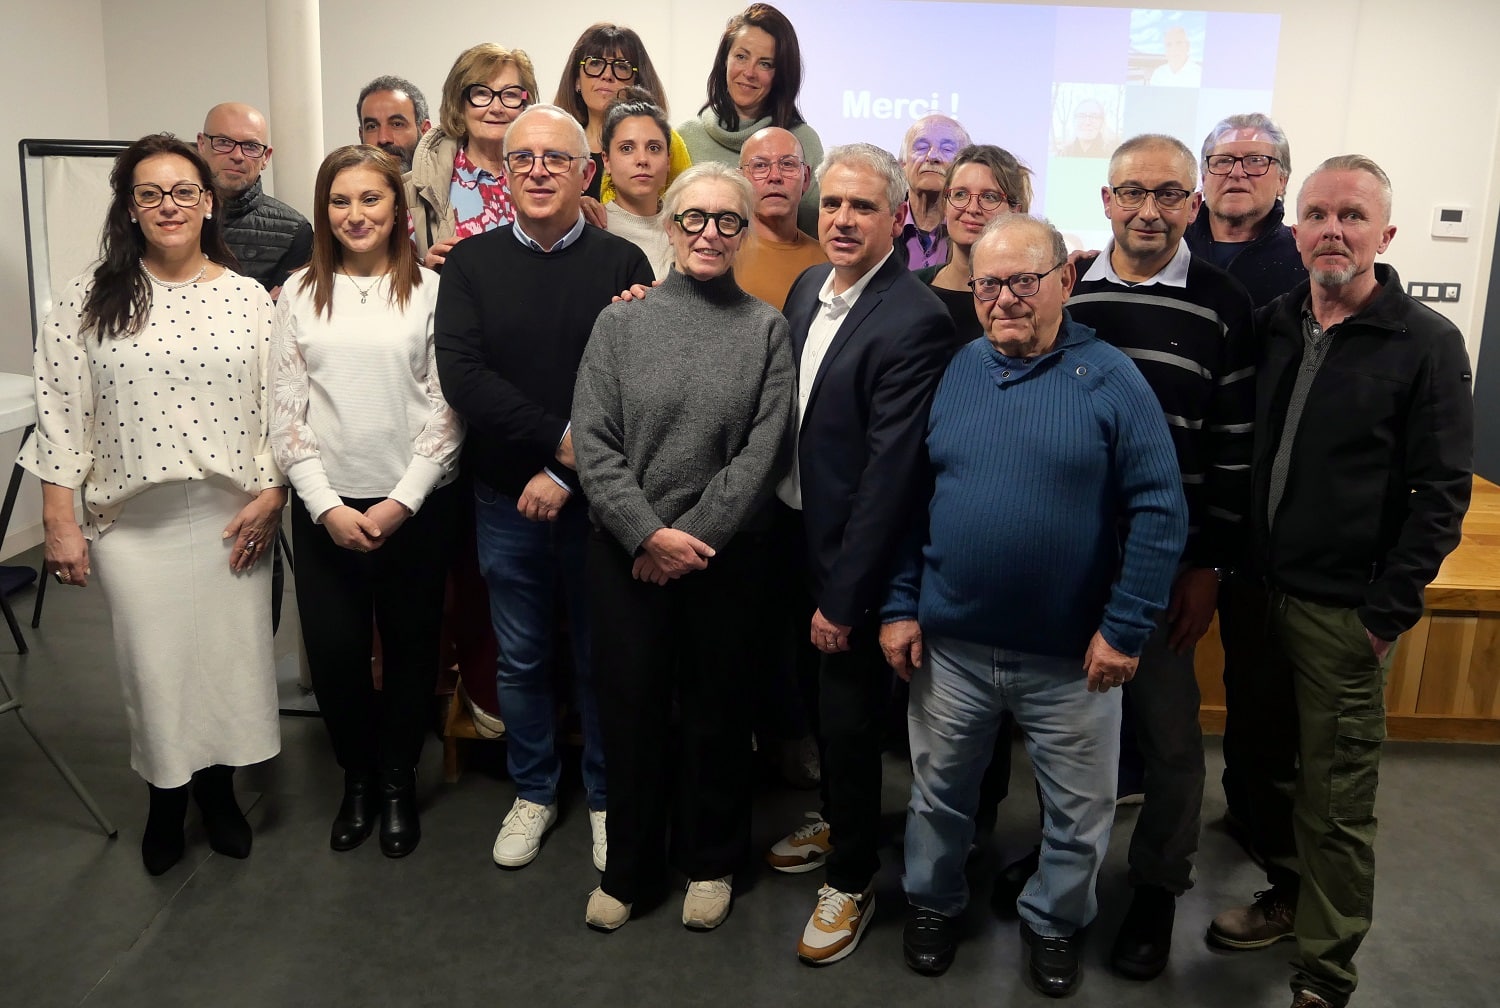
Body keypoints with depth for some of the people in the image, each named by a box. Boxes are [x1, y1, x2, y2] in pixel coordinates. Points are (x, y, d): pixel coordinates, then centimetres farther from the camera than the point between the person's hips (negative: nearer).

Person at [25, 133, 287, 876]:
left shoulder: (249, 298, 3)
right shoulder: (91, 301, 0)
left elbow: (278, 406, 2)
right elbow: (61, 416, -1)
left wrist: (271, 494, -6)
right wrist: (59, 522, -3)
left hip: (231, 517, 1)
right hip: (133, 523, 0)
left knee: (228, 656, 9)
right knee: (153, 664, 8)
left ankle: (216, 788, 33)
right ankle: (164, 797, 32)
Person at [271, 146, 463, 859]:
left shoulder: (429, 290, -1)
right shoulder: (301, 294, 5)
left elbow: (448, 408, -4)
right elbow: (286, 409, 2)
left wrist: (401, 502, -11)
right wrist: (327, 506, -7)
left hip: (416, 504, -1)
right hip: (327, 507, 2)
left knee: (410, 645, 8)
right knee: (333, 648, 3)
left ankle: (397, 778, 30)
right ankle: (357, 775, 28)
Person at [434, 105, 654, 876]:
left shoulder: (622, 264, -3)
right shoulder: (471, 262, 2)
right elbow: (461, 376, -10)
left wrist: (567, 474, -15)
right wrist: (561, 436, -17)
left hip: (597, 495, -2)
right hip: (505, 497, 2)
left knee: (601, 657, 11)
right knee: (519, 658, 15)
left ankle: (605, 797, 30)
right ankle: (533, 792, 34)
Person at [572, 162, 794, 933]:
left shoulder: (766, 328, 0)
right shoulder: (622, 320, 2)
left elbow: (766, 450, -6)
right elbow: (592, 443, -4)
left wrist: (693, 537, -12)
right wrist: (650, 533, -13)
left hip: (727, 556, 0)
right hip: (627, 553, 1)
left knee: (717, 711, 12)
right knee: (630, 710, 10)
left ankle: (710, 863, 32)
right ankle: (629, 868, 29)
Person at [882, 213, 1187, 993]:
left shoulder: (1109, 378, -8)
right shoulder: (950, 371, 1)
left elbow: (1159, 511, -10)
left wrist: (1125, 627, -13)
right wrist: (899, 606, -1)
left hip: (1072, 655, -1)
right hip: (949, 643, 2)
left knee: (1081, 812, 16)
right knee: (939, 794, 20)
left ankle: (1055, 922, 42)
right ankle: (932, 903, 45)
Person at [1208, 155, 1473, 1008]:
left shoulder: (1427, 345, -7)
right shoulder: (1273, 326, 7)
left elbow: (1442, 494, -9)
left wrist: (1388, 613, -12)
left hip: (1344, 610, -5)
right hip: (1263, 589, 5)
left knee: (1337, 800, 4)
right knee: (1268, 761, 16)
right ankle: (1288, 896, 37)